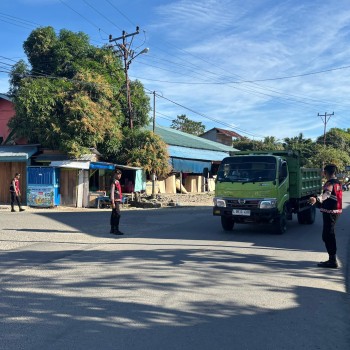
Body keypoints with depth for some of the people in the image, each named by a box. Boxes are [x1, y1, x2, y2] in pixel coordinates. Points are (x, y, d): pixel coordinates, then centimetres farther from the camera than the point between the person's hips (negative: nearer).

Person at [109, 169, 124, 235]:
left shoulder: (117, 181, 17)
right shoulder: (113, 182, -12)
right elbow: (112, 192, -18)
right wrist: (113, 202, -21)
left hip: (118, 200, 10)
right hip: (115, 200, -10)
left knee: (114, 215, 11)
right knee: (117, 214, -12)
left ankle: (112, 229, 15)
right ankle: (116, 230, -13)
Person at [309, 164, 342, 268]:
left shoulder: (330, 183, -16)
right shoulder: (337, 182, 15)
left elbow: (327, 193, -38)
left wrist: (317, 199, -56)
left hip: (329, 212, -10)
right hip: (336, 211, 10)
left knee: (327, 236, -10)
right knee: (330, 235, 17)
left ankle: (332, 260, -12)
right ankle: (332, 259, 24)